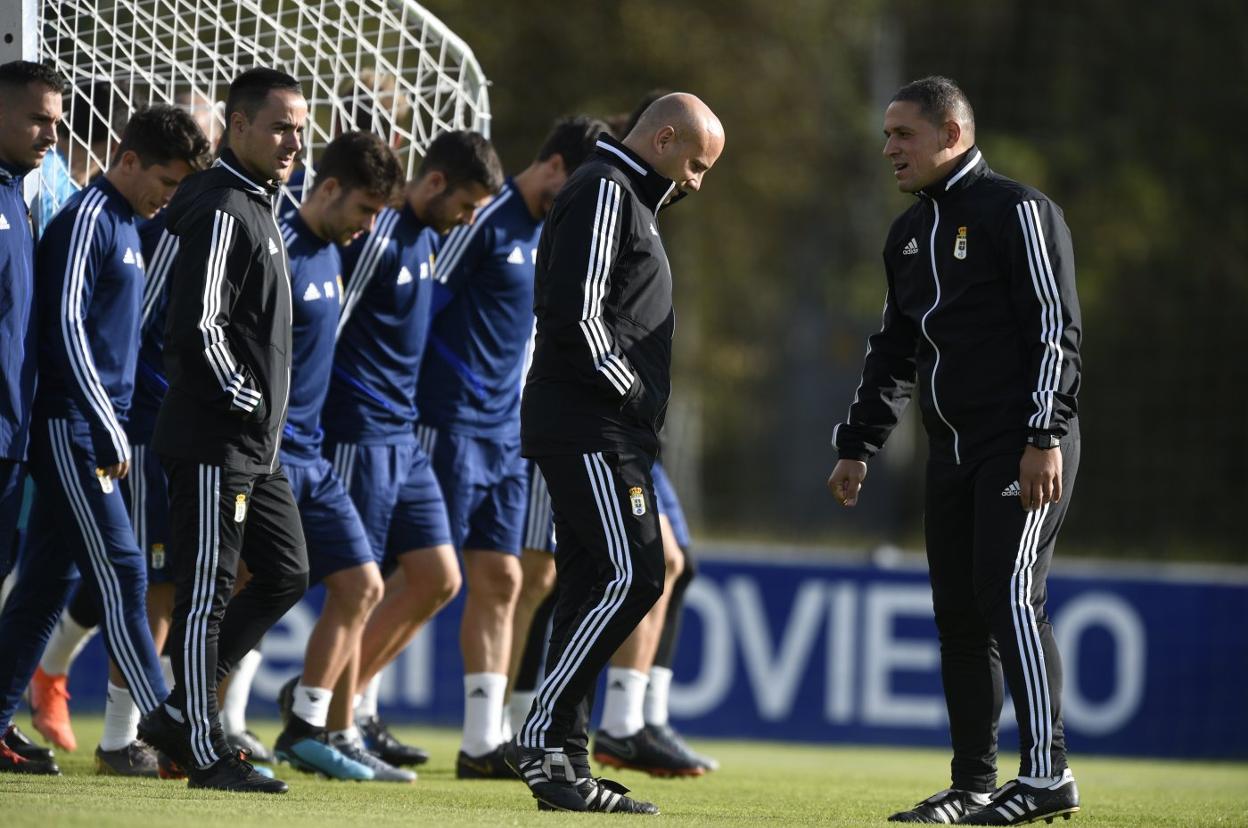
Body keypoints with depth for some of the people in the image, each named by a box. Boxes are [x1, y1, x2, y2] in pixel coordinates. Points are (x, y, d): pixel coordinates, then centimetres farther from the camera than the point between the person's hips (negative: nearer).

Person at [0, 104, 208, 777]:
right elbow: (66, 327, -17)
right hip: (72, 426, -9)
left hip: (96, 428, 9)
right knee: (121, 575, -10)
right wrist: (108, 428, -18)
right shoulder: (86, 220, -11)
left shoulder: (125, 226, 18)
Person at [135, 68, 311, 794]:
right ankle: (206, 753, 0)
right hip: (215, 441, -10)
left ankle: (180, 714, 17)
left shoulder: (259, 207, 16)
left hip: (257, 443, 10)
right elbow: (198, 327, -23)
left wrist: (266, 414, 16)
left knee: (286, 575, 13)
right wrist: (245, 402, -16)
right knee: (206, 593, -4)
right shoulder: (222, 211, -16)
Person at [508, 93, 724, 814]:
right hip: (589, 426, -11)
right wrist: (633, 396, -12)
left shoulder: (626, 199, 24)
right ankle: (542, 738, -14)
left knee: (594, 586, 8)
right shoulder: (604, 194, -9)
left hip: (611, 435, 11)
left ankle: (565, 764, 8)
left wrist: (640, 410, 12)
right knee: (631, 576, -16)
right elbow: (576, 315, -19)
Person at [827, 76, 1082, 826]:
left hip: (1025, 448, -8)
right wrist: (858, 446, 20)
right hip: (953, 448, 8)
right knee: (959, 614, 5)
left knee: (1009, 596, -16)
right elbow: (895, 350, 25)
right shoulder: (910, 233, 17)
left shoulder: (1016, 212, -8)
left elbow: (1057, 329, -13)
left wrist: (1044, 438, -20)